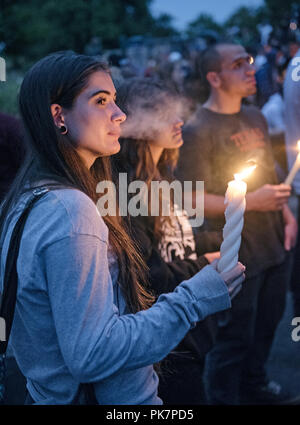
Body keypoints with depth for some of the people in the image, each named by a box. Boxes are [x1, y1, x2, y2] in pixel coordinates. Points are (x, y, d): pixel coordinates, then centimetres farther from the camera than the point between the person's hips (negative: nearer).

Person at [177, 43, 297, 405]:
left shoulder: (255, 117, 8)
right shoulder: (198, 131, -17)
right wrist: (251, 201, -24)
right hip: (236, 255, -7)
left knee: (267, 323, 20)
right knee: (235, 336, 7)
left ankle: (254, 382, 44)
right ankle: (223, 397, 29)